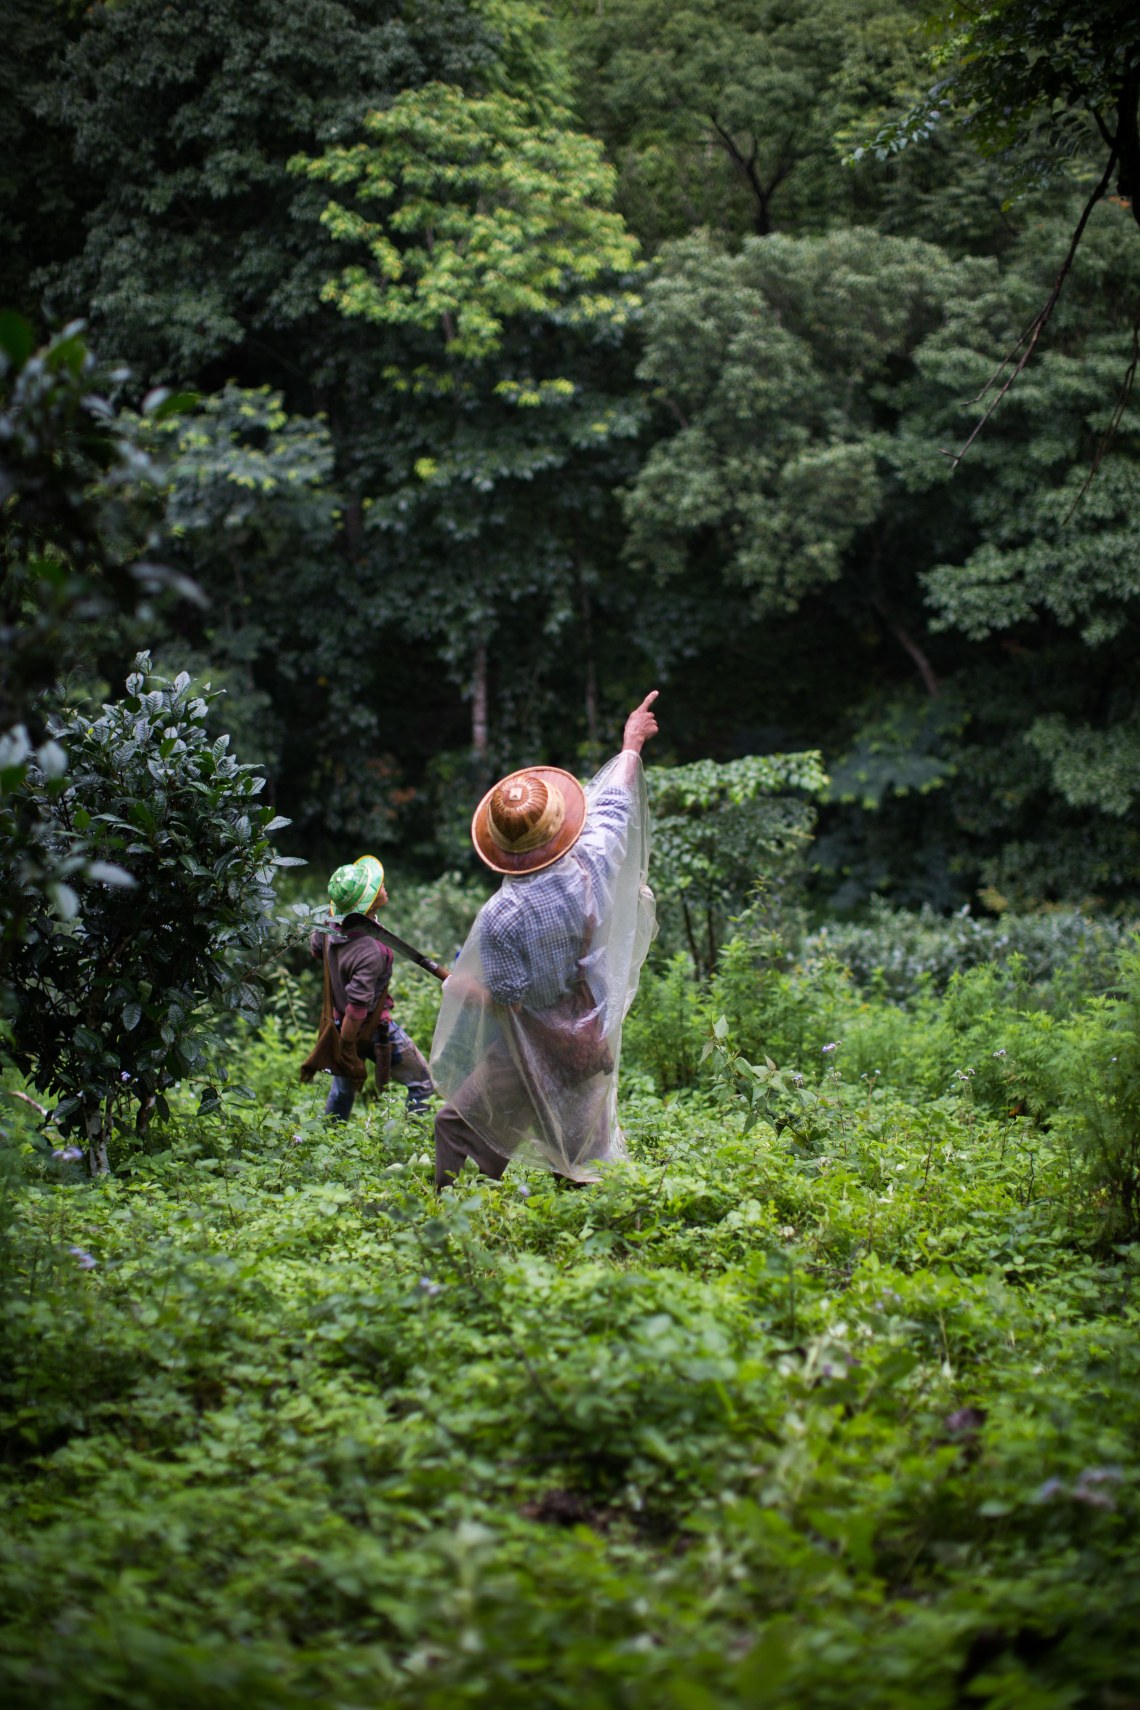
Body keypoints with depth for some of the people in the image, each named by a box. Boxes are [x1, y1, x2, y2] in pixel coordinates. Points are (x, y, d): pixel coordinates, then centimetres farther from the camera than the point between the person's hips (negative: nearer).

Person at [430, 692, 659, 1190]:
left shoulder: (500, 917, -26)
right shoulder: (591, 865, -13)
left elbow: (508, 998, -19)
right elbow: (615, 802, 5)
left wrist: (461, 986, 1)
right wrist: (631, 743, 22)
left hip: (537, 1051, -5)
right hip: (594, 1036, 6)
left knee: (459, 1126, 6)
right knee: (580, 1148, 19)